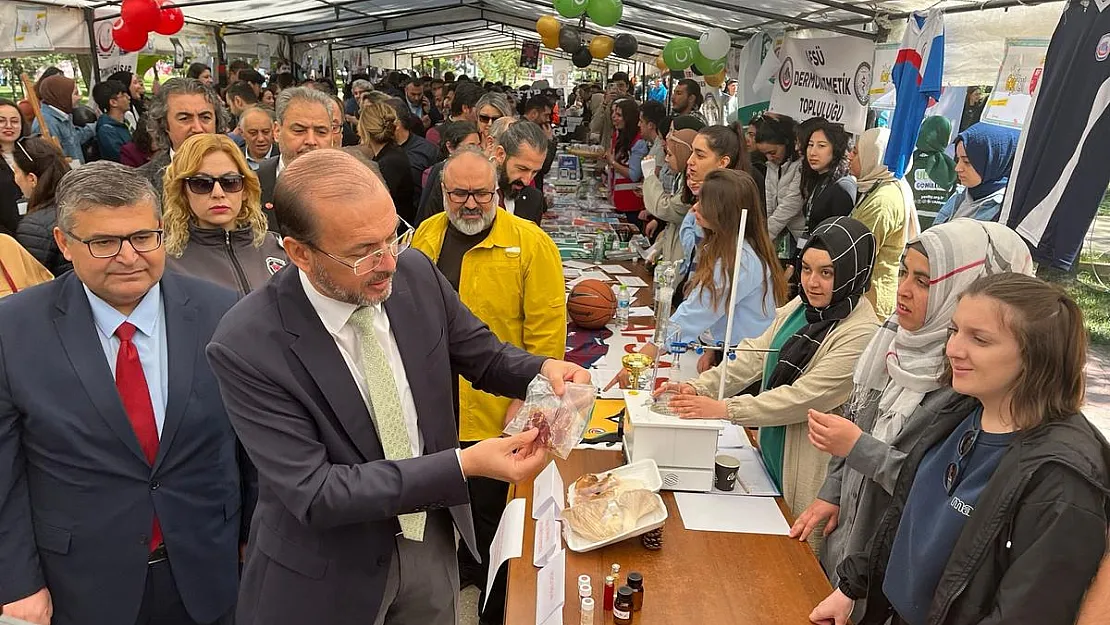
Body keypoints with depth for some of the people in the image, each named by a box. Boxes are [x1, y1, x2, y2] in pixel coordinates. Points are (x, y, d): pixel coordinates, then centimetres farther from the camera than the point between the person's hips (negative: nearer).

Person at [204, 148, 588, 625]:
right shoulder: (246, 346, -25)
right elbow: (315, 493, -26)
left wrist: (543, 370, -20)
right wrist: (463, 465, -33)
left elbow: (484, 356, 2)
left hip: (431, 534, 4)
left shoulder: (415, 273, -13)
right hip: (329, 571, -3)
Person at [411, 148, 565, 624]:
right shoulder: (425, 236, 3)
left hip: (494, 415, -4)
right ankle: (459, 566, 50)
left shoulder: (531, 243, -12)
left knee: (489, 513, 11)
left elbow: (547, 330, -12)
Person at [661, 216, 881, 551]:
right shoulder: (797, 308, 3)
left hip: (809, 471, -7)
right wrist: (698, 388, -13)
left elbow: (805, 397, -25)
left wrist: (724, 409, -26)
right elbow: (754, 356, 1)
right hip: (771, 455, 7)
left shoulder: (862, 334, -21)